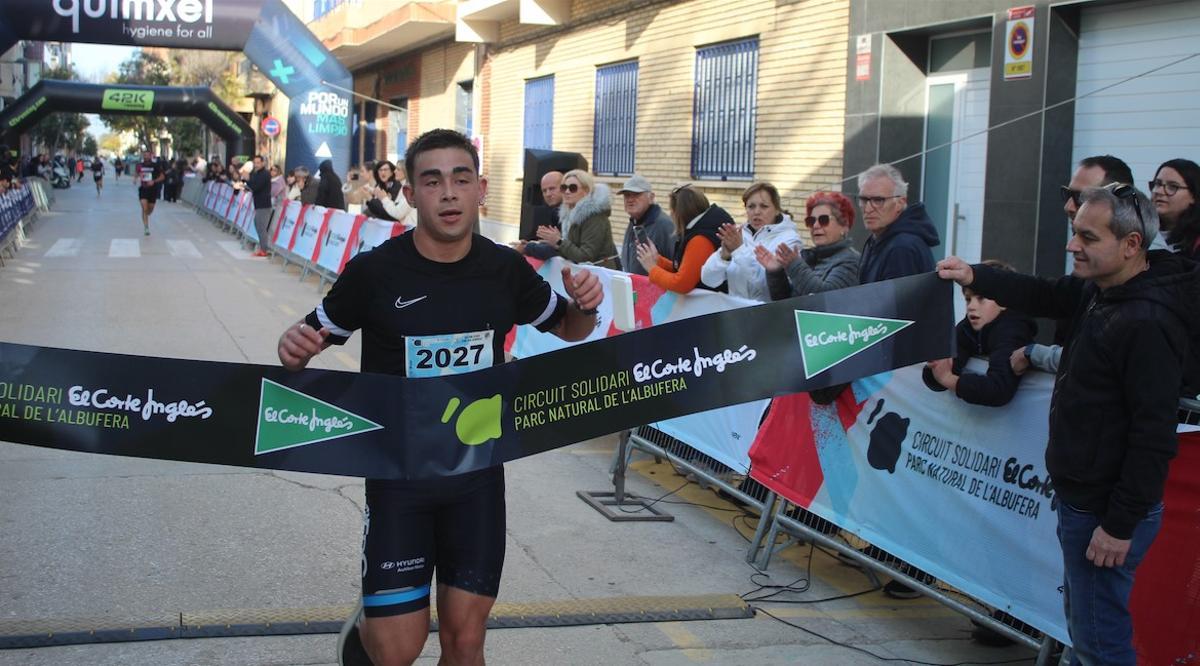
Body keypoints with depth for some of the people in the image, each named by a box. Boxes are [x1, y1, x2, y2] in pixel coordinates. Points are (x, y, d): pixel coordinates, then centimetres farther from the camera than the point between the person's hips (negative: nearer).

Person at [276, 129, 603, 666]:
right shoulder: (374, 271, -11)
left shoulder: (506, 269, -2)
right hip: (398, 473, -3)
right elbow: (317, 335, 0)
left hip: (479, 470, 3)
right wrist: (295, 347, -24)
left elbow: (568, 330, 13)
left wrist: (585, 305, -10)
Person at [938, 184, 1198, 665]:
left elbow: (1154, 434, -25)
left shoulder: (1148, 322, -24)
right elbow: (1045, 297, 22)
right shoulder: (1099, 291, 5)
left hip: (1106, 510, -10)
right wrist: (975, 277, 6)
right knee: (1081, 621, 22)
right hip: (1082, 496, 10)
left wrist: (1121, 524, -22)